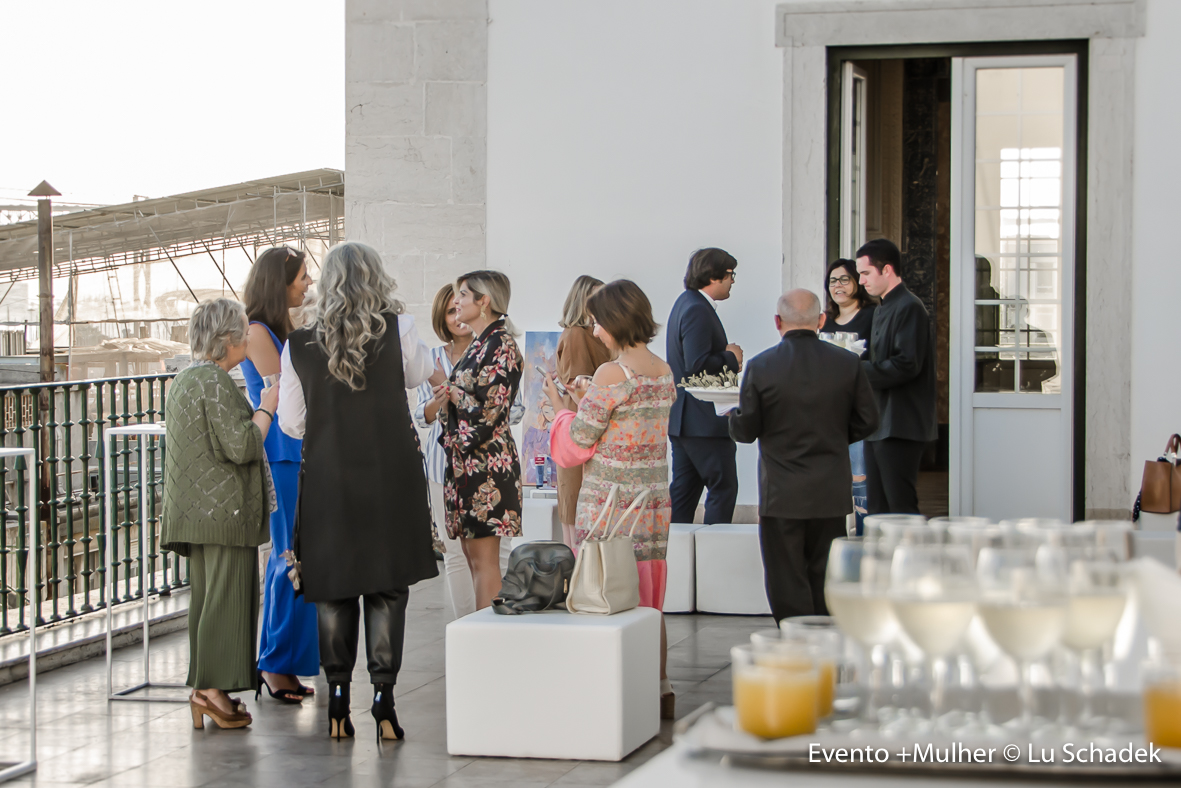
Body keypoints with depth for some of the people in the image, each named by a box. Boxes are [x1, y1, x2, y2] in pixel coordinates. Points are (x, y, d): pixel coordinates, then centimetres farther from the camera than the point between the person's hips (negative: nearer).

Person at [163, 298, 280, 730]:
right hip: (224, 510, -10)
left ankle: (204, 689, 14)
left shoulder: (186, 379, 18)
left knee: (207, 597, 11)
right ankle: (212, 687, -9)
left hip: (196, 511, 10)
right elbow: (241, 446, -20)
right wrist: (267, 408, -7)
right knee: (227, 595, -7)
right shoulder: (215, 382, -15)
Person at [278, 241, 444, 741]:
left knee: (332, 589, 8)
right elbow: (419, 373, 16)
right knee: (387, 587, 3)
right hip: (391, 475, -1)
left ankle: (337, 699, 8)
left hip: (327, 479, 1)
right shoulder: (397, 329, -5)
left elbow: (291, 423, 4)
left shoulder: (298, 344, -2)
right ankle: (383, 691, -3)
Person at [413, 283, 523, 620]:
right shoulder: (434, 359, 10)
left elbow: (516, 409, 5)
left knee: (496, 548, -6)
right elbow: (421, 416, 11)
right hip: (447, 462, 2)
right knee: (454, 551, 3)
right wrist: (437, 403, -11)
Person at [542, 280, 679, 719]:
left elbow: (580, 437, -10)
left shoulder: (612, 374, -16)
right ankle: (659, 692, 17)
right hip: (654, 497, 8)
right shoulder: (664, 372, 8)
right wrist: (587, 399, 21)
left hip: (610, 501, -8)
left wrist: (559, 406, 8)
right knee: (649, 600, 13)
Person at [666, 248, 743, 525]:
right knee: (724, 486, -6)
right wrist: (731, 358, -12)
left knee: (683, 490, 13)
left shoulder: (687, 302, 15)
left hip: (681, 417, 11)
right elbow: (698, 365, -26)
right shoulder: (698, 310, -18)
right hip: (703, 419, -11)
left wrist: (728, 358, 4)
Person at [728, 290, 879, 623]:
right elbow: (867, 421, 3)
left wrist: (733, 414, 16)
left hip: (781, 495, -3)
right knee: (825, 581, 14)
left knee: (787, 583, 4)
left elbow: (745, 430, -7)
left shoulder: (760, 367, -11)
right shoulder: (847, 363, -3)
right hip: (831, 494, 3)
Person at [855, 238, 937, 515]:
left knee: (901, 506, -9)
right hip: (879, 427, 10)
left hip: (900, 427, -10)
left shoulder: (909, 308, -12)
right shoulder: (882, 310, 19)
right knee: (878, 507, 10)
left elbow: (907, 365, -21)